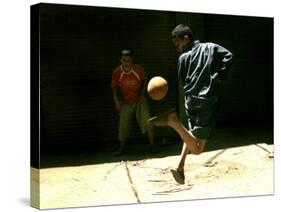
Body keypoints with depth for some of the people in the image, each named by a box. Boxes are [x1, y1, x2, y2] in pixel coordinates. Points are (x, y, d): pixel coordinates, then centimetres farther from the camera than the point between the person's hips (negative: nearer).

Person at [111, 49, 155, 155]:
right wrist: (117, 103, -9)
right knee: (123, 124, 0)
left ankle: (152, 144, 3)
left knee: (146, 120, -9)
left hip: (139, 100, 0)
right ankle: (121, 148, 12)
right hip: (126, 102, 1)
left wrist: (142, 94, -7)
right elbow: (114, 87, -4)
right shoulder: (116, 72, -18)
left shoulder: (138, 69, -18)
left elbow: (144, 81, 2)